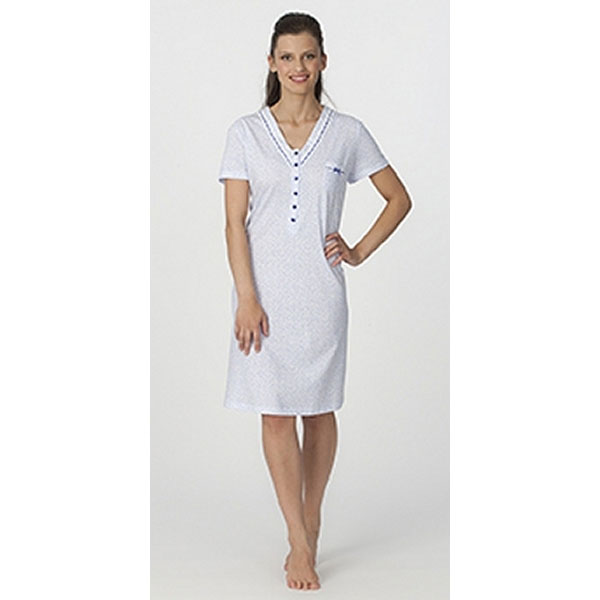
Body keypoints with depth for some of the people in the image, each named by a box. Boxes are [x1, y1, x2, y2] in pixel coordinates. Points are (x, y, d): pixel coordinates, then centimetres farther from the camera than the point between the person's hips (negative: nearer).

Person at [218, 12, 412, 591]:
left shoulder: (347, 132, 3)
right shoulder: (246, 132, 2)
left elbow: (399, 199, 13)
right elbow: (235, 222, -2)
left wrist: (360, 251, 1)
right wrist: (247, 298, -10)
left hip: (320, 291, 0)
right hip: (264, 289, 0)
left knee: (319, 409, 8)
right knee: (275, 414, -1)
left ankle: (310, 521, 27)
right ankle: (300, 542, 7)